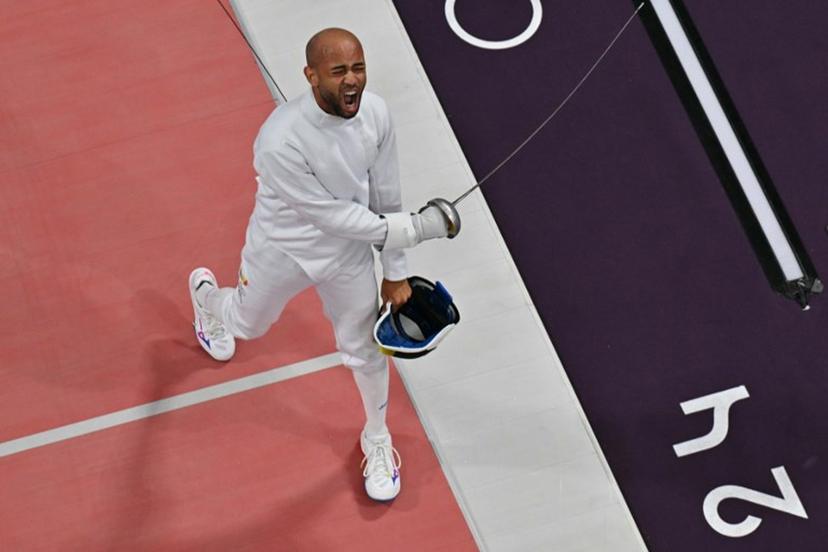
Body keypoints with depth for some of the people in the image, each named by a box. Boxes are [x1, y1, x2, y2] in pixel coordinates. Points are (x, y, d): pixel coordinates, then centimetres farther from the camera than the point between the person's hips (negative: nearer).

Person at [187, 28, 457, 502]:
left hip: (349, 250, 3)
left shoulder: (375, 113, -22)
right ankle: (207, 294, 64)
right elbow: (329, 214, -30)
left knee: (364, 349, 15)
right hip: (283, 251, -3)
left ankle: (378, 441, 43)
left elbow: (385, 197, -9)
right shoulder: (281, 141, -39)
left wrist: (395, 272, -1)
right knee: (248, 325, 26)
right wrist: (413, 228, -28)